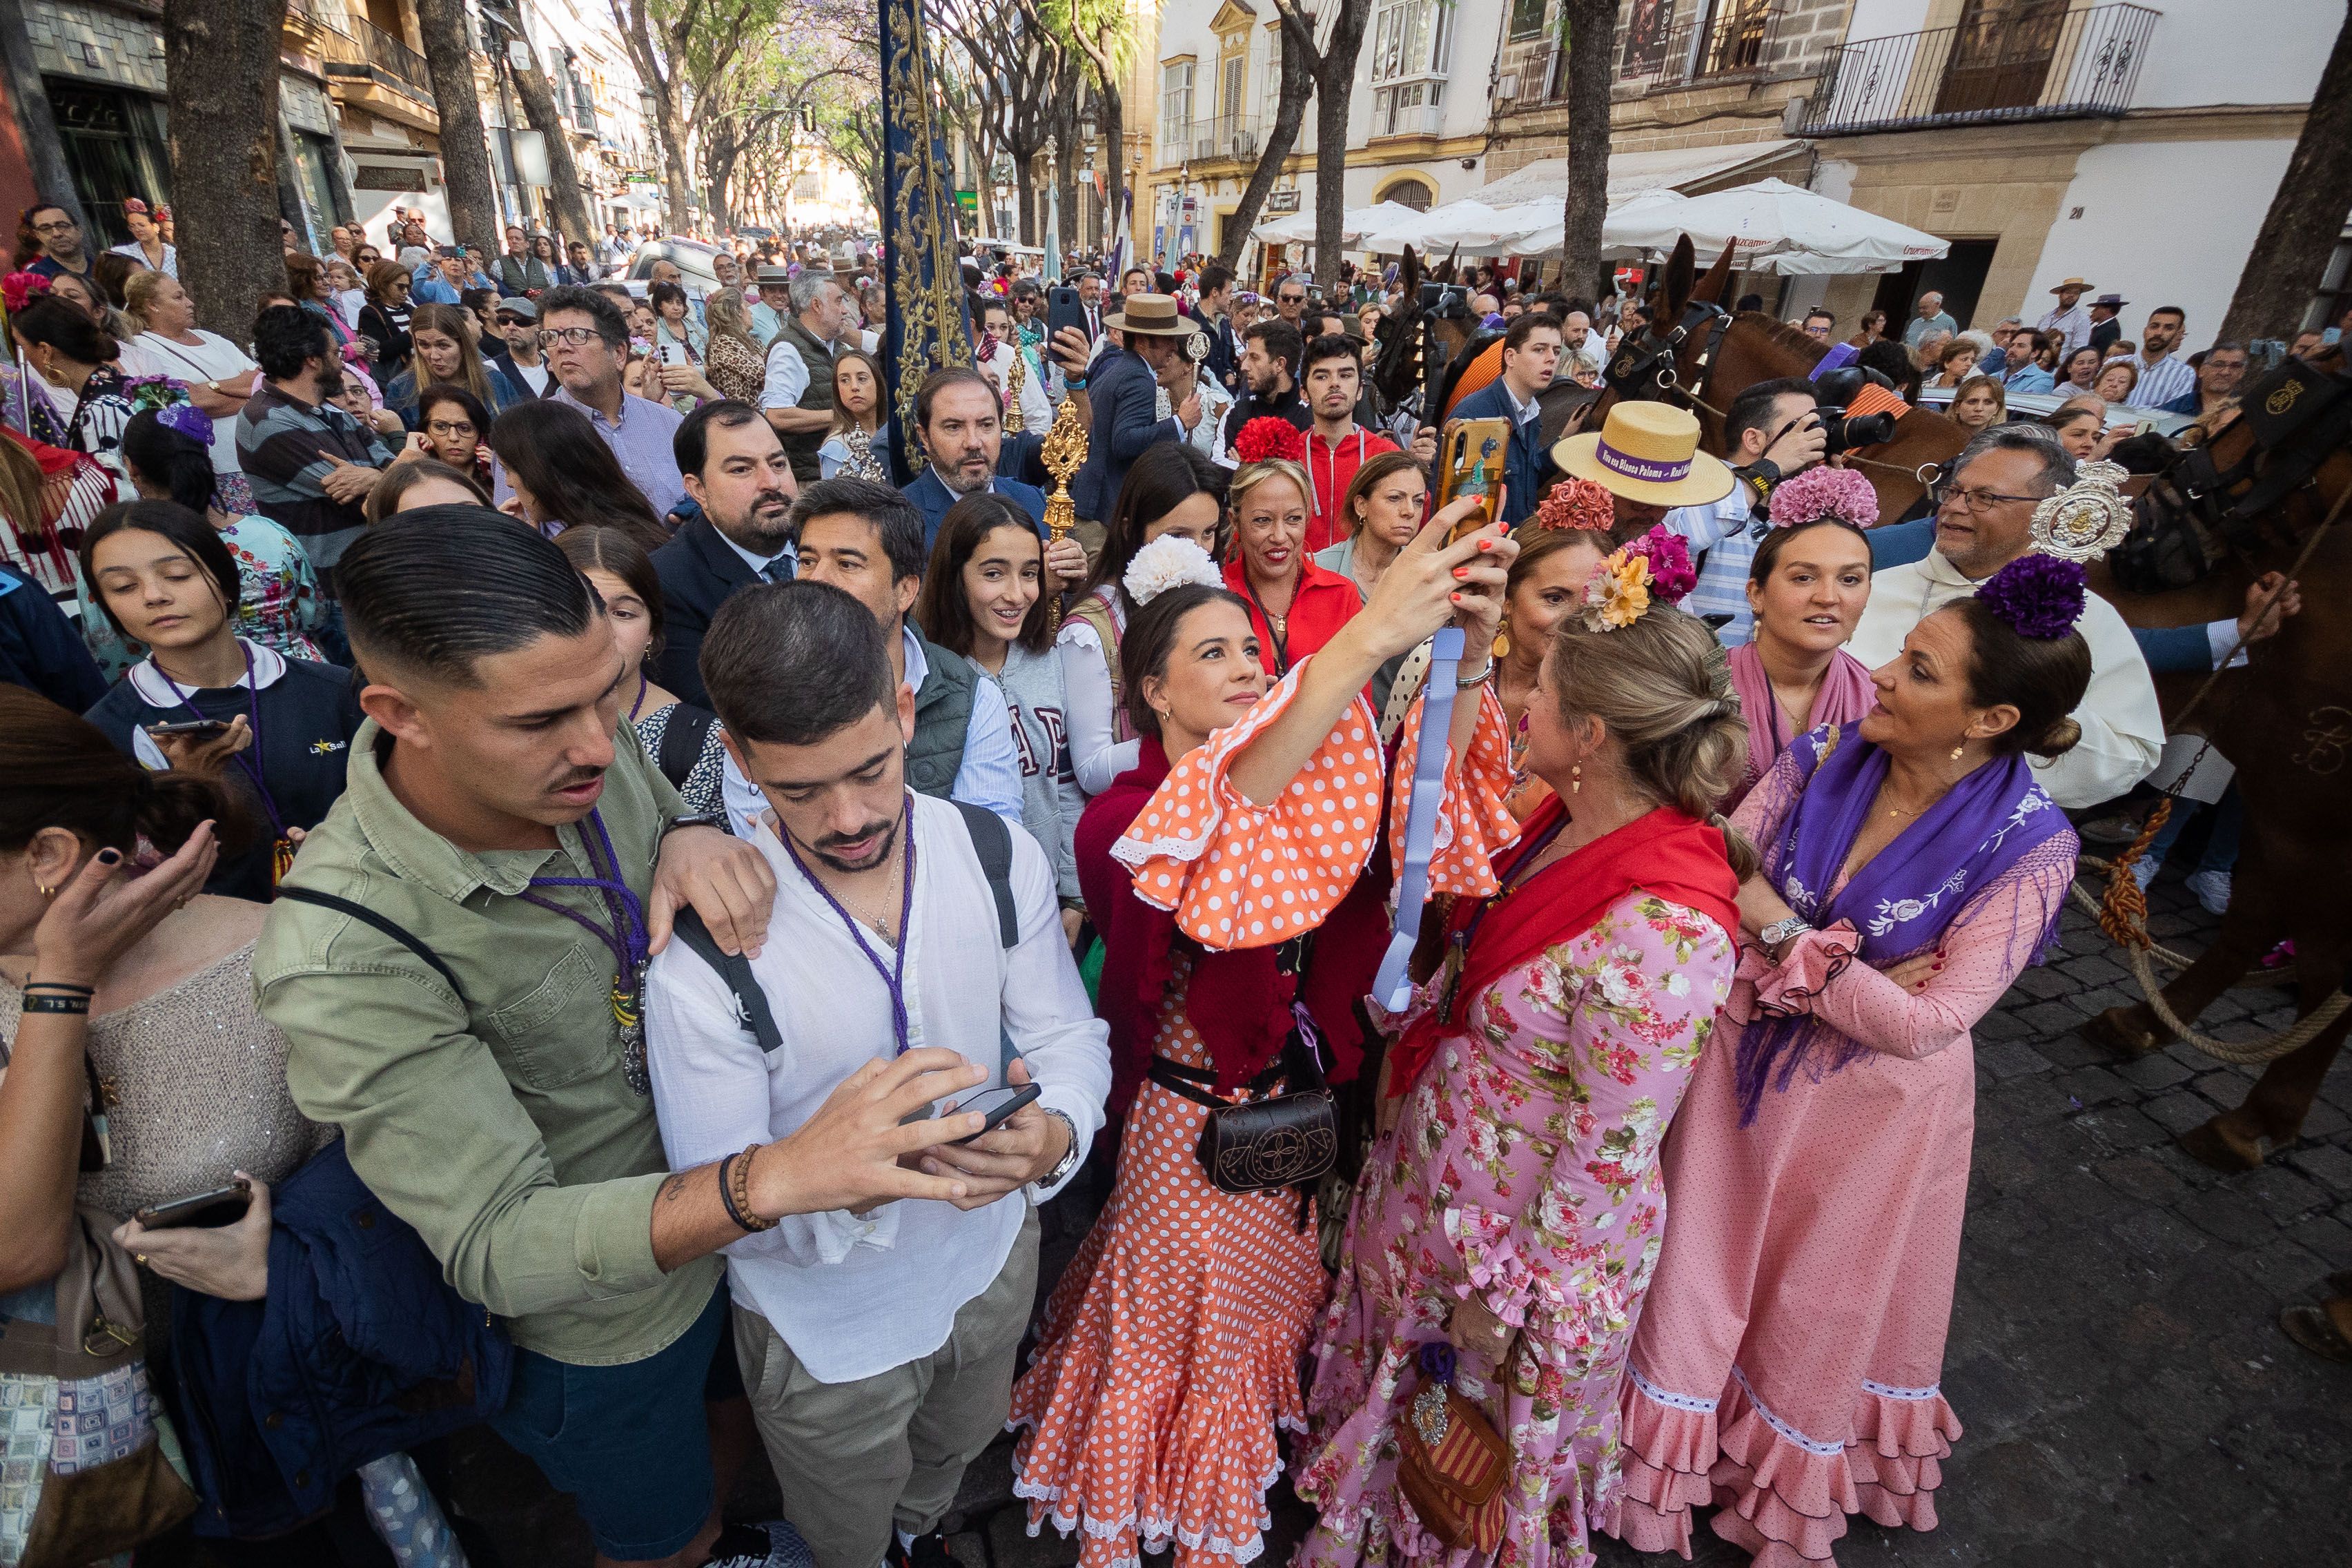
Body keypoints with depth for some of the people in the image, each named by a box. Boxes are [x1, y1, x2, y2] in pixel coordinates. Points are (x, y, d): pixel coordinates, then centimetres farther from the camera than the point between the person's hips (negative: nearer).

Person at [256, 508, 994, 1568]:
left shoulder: (588, 753, -18)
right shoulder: (345, 956, -35)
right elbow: (498, 1247, -33)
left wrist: (696, 837, -23)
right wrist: (774, 1177, -49)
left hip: (730, 1224, 6)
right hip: (607, 1328, -5)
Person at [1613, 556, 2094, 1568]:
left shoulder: (2029, 847, -21)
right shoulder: (1827, 756, -13)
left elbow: (1922, 1024, -24)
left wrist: (1784, 934, -22)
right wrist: (1845, 969, -23)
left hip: (1872, 1099, -2)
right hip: (1750, 1057, 2)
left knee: (1824, 1298, 22)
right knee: (1703, 1265, 19)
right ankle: (1677, 1445, 48)